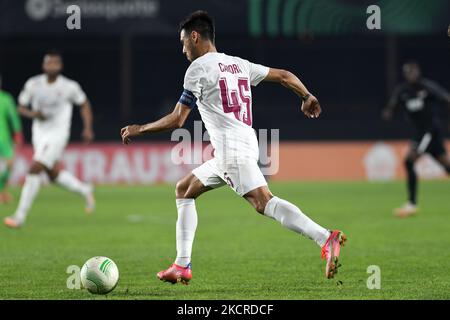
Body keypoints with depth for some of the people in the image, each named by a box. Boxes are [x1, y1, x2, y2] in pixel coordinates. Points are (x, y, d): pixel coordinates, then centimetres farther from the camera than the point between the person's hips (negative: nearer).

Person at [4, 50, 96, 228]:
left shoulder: (69, 87, -9)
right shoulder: (33, 84, -2)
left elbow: (84, 104, 9)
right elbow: (21, 107, 7)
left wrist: (88, 128, 1)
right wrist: (32, 114, -14)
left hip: (58, 134, -5)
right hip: (39, 133, 5)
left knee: (34, 170, -15)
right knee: (54, 174, 10)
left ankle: (20, 217, -13)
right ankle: (84, 190, 38)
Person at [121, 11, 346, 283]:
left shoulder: (199, 67, -3)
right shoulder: (239, 64, 19)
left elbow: (176, 120, -3)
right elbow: (283, 76, 23)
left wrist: (139, 129, 11)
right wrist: (307, 97, 40)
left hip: (232, 147, -9)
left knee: (263, 201, -24)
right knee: (184, 190, 21)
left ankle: (326, 239, -41)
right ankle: (182, 266, 20)